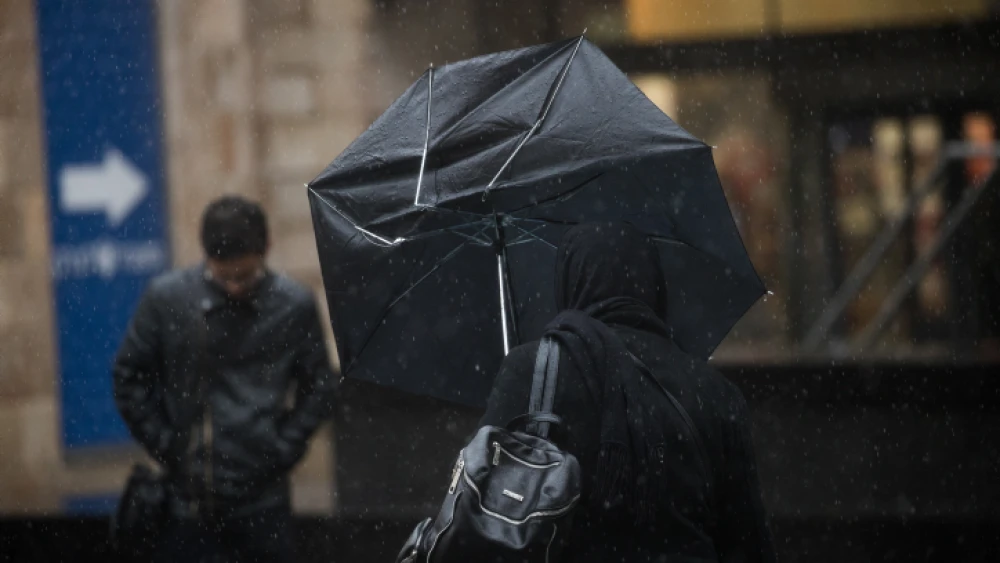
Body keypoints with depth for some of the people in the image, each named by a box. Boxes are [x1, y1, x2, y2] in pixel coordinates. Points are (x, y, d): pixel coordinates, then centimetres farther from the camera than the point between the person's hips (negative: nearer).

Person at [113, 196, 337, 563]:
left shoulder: (295, 306, -3)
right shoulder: (166, 298, -5)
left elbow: (319, 386, 7)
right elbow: (130, 377, 4)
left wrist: (284, 448, -2)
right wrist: (164, 446, -1)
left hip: (262, 498, 1)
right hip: (187, 495, 0)